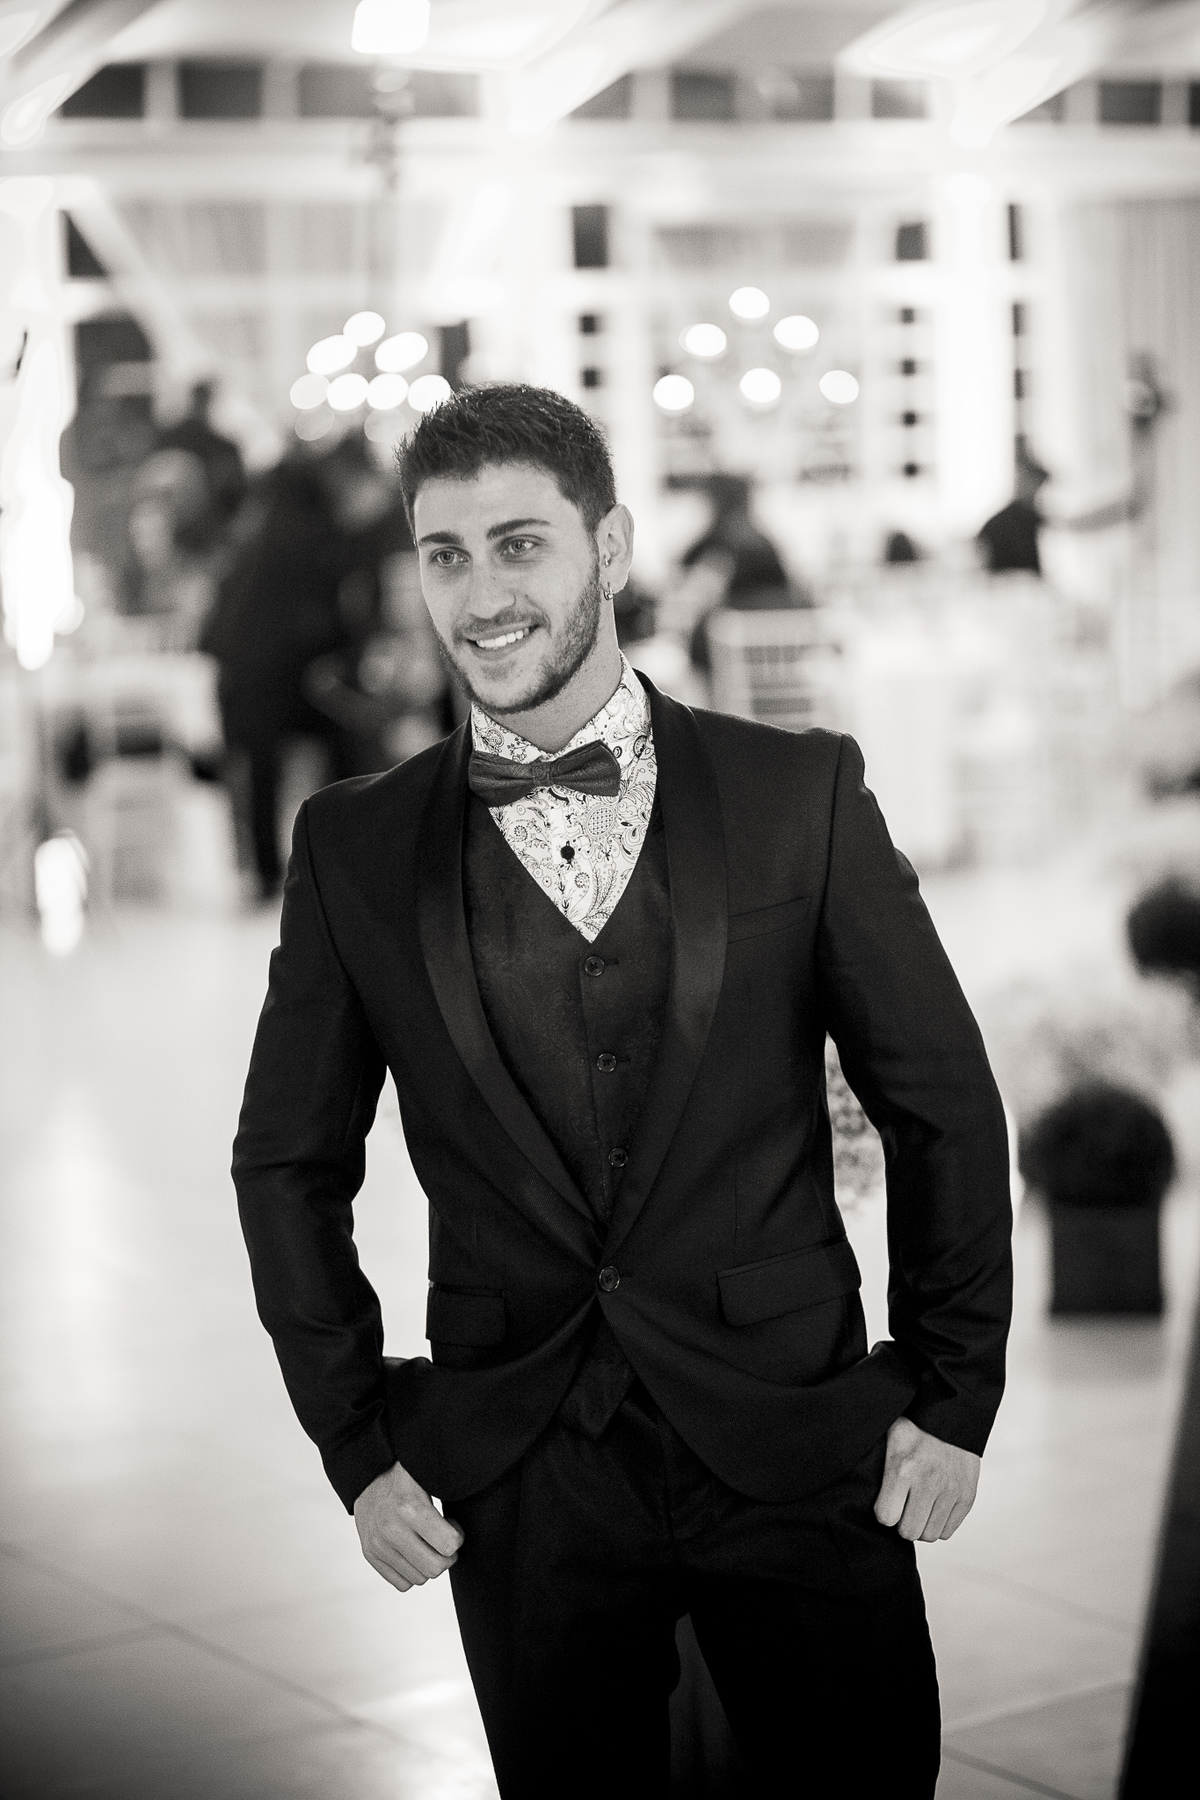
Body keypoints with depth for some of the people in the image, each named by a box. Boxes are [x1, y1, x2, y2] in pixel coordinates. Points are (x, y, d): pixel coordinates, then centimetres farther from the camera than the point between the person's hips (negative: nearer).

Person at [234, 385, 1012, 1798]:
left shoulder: (800, 794, -2)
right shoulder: (355, 849, 1)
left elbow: (942, 1107, 4)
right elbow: (290, 1163, 8)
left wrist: (954, 1397, 1)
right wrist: (359, 1443, 4)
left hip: (801, 1454, 0)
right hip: (522, 1490, 1)